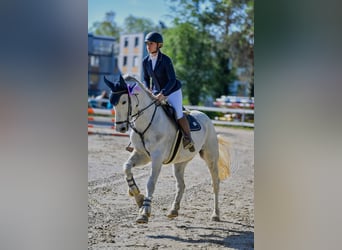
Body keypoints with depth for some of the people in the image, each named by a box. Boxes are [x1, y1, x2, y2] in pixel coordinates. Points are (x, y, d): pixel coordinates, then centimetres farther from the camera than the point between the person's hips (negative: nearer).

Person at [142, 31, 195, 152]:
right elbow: (146, 79, 9)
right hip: (157, 93, 6)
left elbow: (172, 80, -23)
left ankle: (189, 140, -7)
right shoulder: (145, 61, -4)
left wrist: (163, 93, -34)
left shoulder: (166, 60, -20)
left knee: (178, 114, -23)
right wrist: (147, 90, -9)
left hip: (172, 91, -5)